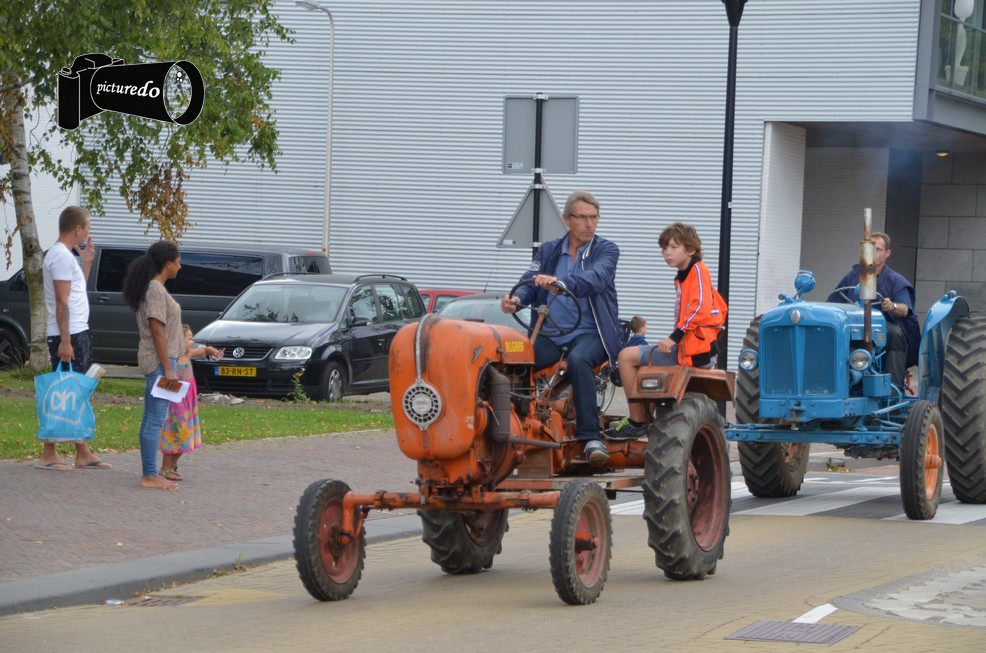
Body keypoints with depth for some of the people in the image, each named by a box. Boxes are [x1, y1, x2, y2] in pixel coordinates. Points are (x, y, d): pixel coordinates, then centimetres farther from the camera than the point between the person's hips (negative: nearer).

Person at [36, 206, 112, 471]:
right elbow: (62, 301, -20)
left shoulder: (65, 255, 16)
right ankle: (48, 455, -6)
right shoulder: (61, 256, -15)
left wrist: (87, 262, 18)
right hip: (69, 336, -10)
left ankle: (83, 453, 17)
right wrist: (65, 341, -24)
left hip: (77, 333, 10)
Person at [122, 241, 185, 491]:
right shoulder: (156, 290, -16)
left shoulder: (152, 288, 14)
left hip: (153, 361, 10)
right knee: (156, 420, -8)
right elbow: (157, 332, -19)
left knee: (151, 419, 12)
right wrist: (168, 369, -19)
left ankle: (149, 474, 16)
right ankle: (150, 476, -7)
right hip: (160, 360, -10)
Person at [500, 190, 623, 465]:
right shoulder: (548, 251, 15)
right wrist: (516, 300, -23)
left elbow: (595, 279, -18)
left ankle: (590, 437, -37)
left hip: (590, 332, -3)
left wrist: (560, 284, -38)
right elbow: (529, 282, 3)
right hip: (550, 333, 3)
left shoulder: (606, 250, 3)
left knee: (578, 359, -38)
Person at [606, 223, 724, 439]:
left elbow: (700, 309, -22)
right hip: (686, 346, 11)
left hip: (693, 349, -11)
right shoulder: (683, 276, 19)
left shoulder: (697, 270, -9)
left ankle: (637, 422, -7)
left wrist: (674, 338, -23)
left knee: (627, 357, -11)